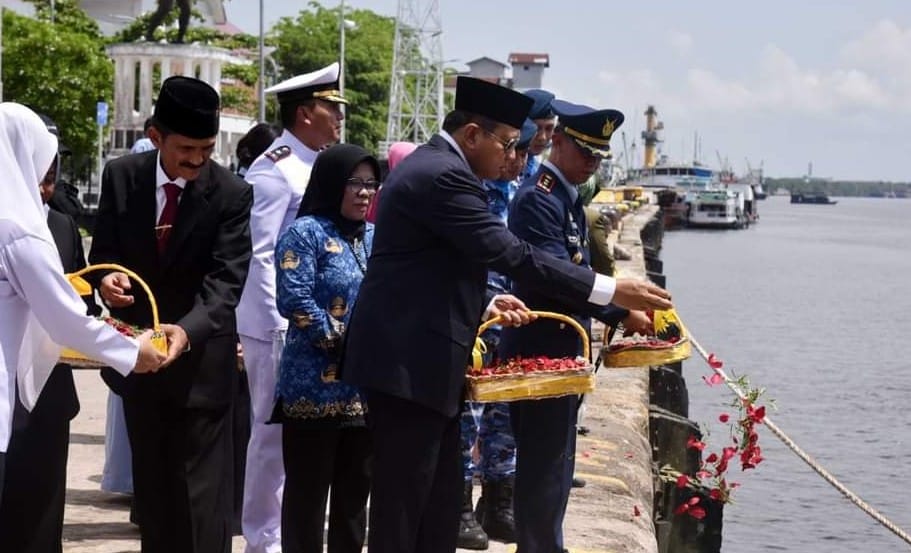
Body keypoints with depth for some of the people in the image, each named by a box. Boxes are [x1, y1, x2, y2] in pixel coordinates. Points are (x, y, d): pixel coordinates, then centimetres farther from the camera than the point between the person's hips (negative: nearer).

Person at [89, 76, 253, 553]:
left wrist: (187, 331, -39)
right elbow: (104, 251, 2)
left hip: (201, 357, -4)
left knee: (200, 490, -4)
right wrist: (107, 277, -23)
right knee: (150, 482, 15)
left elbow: (226, 280, -21)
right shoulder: (121, 177, -5)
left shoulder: (232, 194, -14)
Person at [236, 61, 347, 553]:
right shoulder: (275, 171, -14)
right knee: (274, 433, -1)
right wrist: (285, 327, -20)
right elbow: (259, 256, -18)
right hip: (279, 327, -8)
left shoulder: (313, 165, 12)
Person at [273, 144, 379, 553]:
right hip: (316, 388, -6)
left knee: (355, 493, 12)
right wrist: (348, 344, -15)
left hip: (367, 389, 6)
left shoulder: (374, 239, 14)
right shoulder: (305, 233, -5)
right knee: (308, 492, 0)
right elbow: (294, 302, -16)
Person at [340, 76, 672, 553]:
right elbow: (509, 252, -23)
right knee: (402, 502, -4)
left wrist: (485, 303, 8)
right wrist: (610, 291, -22)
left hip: (418, 357, 11)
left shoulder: (433, 165, 16)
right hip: (410, 361, -11)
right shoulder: (443, 175, -17)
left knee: (440, 498, 14)